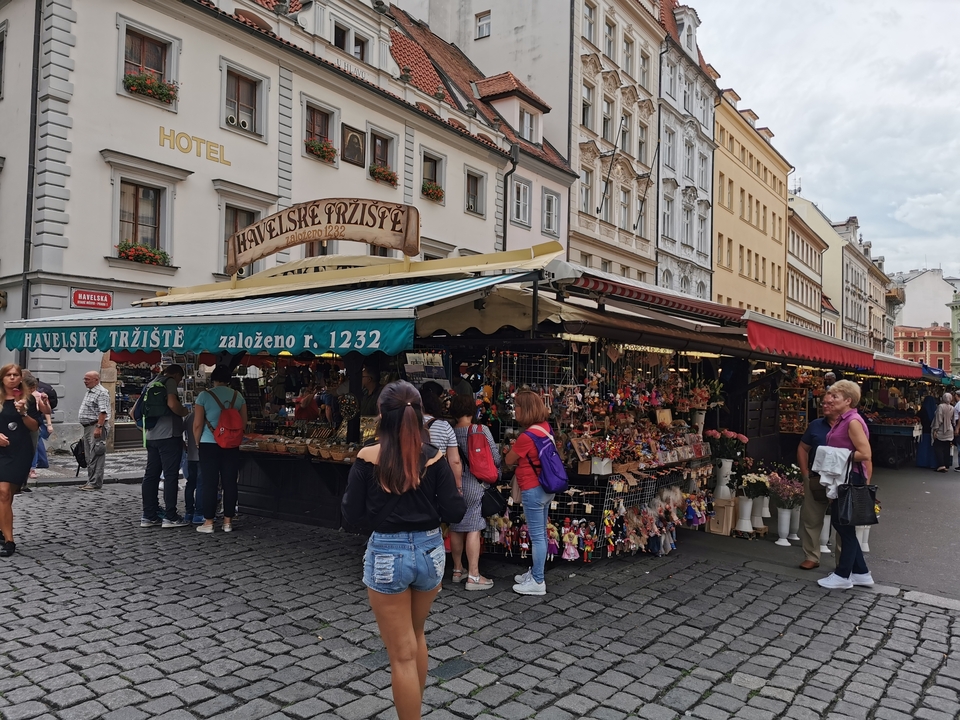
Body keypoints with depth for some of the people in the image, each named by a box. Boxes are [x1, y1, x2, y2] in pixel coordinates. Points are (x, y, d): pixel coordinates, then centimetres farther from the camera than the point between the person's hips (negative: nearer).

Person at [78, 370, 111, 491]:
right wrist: (86, 428, 22)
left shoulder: (101, 393, -13)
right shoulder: (89, 392, 19)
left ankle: (95, 483, -9)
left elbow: (103, 412, -22)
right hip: (88, 427, 11)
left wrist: (99, 427, -27)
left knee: (96, 456, -10)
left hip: (96, 427, -11)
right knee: (90, 457, 14)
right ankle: (91, 481, 20)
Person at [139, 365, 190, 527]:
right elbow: (172, 404, -22)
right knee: (171, 476, -4)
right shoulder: (170, 382, -5)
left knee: (151, 475, 9)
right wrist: (184, 412, -5)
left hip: (152, 436, 8)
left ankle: (149, 516, 13)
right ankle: (170, 517, -3)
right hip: (169, 435, -8)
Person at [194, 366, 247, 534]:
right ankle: (228, 521, 12)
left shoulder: (204, 395, -5)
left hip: (209, 444, -2)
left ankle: (208, 522, 7)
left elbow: (198, 424, -6)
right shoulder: (237, 396, 3)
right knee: (230, 483, 7)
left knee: (209, 483, 4)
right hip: (232, 446, 2)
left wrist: (198, 443, 9)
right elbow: (243, 423, 7)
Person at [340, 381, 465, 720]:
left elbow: (352, 515, -8)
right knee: (416, 634, 29)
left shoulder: (367, 458, -12)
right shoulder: (434, 457, -8)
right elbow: (455, 512, -7)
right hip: (429, 551, 4)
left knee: (402, 654, 10)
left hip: (387, 554, -3)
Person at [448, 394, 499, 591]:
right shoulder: (482, 431, -11)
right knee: (473, 529, 0)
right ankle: (473, 576, 3)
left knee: (455, 528, 13)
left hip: (453, 485, 4)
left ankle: (458, 570, 27)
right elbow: (496, 459, -8)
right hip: (474, 485, -3)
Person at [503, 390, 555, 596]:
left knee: (536, 536, 1)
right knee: (540, 534, 18)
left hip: (533, 490, -9)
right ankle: (535, 572, 31)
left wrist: (513, 451, 9)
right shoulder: (545, 427, 1)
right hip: (546, 487, 9)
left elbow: (509, 461, -9)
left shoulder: (527, 436, -23)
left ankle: (538, 582, 10)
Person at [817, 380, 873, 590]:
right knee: (839, 523, 15)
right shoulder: (841, 420, 12)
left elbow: (865, 454, -23)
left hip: (851, 479, -10)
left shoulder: (853, 421, -17)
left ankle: (843, 576, 14)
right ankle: (861, 572, 25)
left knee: (845, 526, 1)